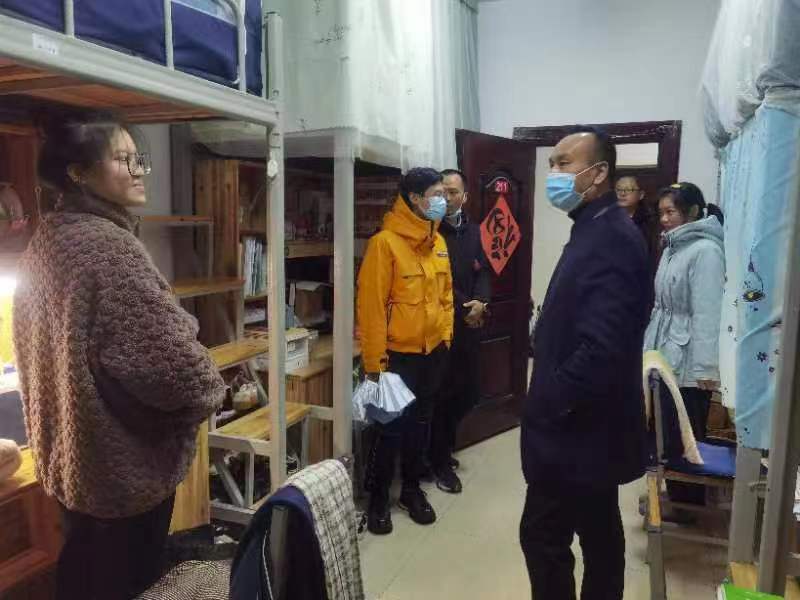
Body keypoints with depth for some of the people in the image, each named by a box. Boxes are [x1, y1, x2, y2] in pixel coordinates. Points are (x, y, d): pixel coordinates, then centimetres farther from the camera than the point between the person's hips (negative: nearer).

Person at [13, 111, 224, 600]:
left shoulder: (46, 238, 5)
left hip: (70, 452, 9)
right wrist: (209, 391, -6)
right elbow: (169, 352, -27)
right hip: (126, 460, -9)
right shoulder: (109, 246, -24)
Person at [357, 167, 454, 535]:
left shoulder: (438, 242, 7)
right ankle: (378, 498, 24)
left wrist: (446, 336, 11)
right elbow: (371, 305, -17)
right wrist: (374, 362, -16)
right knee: (392, 427, 5)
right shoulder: (385, 242, -15)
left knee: (421, 423, 17)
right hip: (399, 353, -6)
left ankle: (412, 489, 35)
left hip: (433, 351, 6)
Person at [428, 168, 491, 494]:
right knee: (442, 394, 2)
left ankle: (443, 445, 34)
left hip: (468, 324, 6)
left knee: (467, 391, 12)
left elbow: (482, 270, 12)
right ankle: (440, 461, 18)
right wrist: (462, 308, -10)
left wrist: (481, 301, -7)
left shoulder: (472, 230, 12)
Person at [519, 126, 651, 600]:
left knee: (544, 535, 2)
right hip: (590, 424, 10)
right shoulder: (598, 232, 11)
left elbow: (601, 349, -30)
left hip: (577, 429, -10)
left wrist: (550, 406, -17)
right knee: (599, 532, 20)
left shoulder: (611, 239, -21)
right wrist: (554, 398, 12)